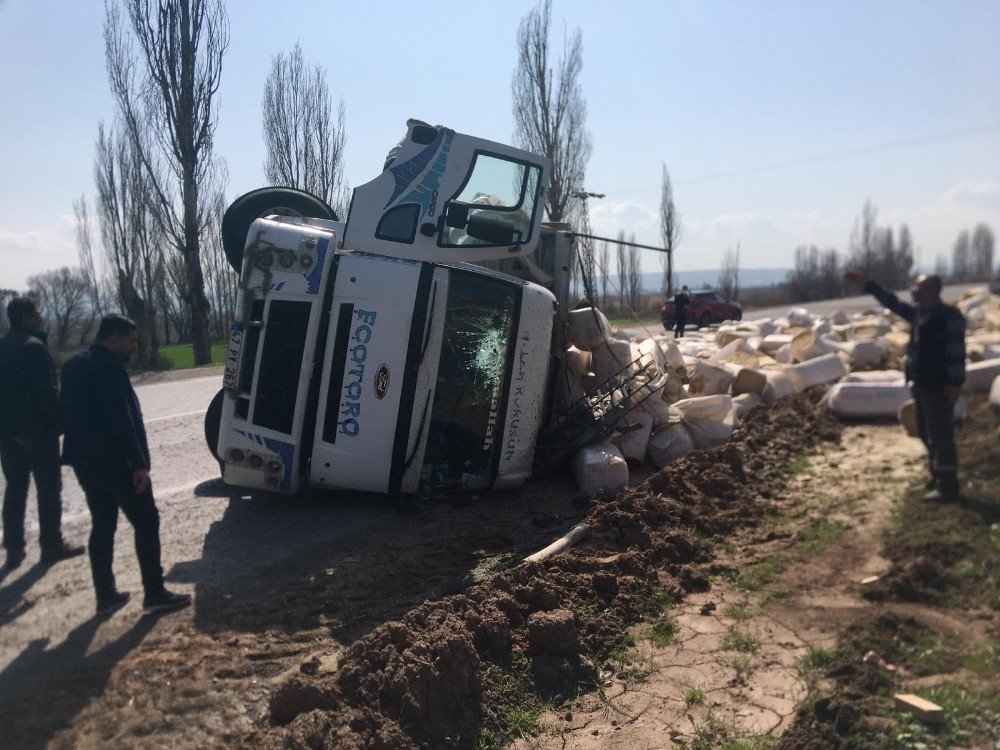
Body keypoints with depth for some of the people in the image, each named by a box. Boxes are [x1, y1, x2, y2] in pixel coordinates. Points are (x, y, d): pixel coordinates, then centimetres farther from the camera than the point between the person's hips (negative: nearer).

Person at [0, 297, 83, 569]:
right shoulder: (34, 346, -14)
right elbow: (46, 390, -19)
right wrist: (58, 422, -12)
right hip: (37, 428, -8)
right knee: (49, 487, 2)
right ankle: (51, 544, 7)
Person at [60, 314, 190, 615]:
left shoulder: (74, 365, 11)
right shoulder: (109, 367, -19)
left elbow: (69, 413, 18)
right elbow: (122, 421, -23)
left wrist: (84, 449, 21)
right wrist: (139, 464, -20)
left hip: (86, 462, 9)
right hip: (116, 463, -9)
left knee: (102, 526, 15)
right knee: (146, 524, 1)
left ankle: (105, 595, 20)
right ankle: (154, 593, 5)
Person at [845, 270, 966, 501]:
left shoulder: (949, 316, -15)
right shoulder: (918, 312, 11)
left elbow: (957, 351, -19)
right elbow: (893, 302, 22)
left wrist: (955, 382, -23)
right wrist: (868, 283, 20)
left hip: (939, 387, -9)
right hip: (921, 384, 9)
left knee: (941, 436, -6)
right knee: (927, 433, 17)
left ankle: (947, 487, 0)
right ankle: (937, 477, 30)